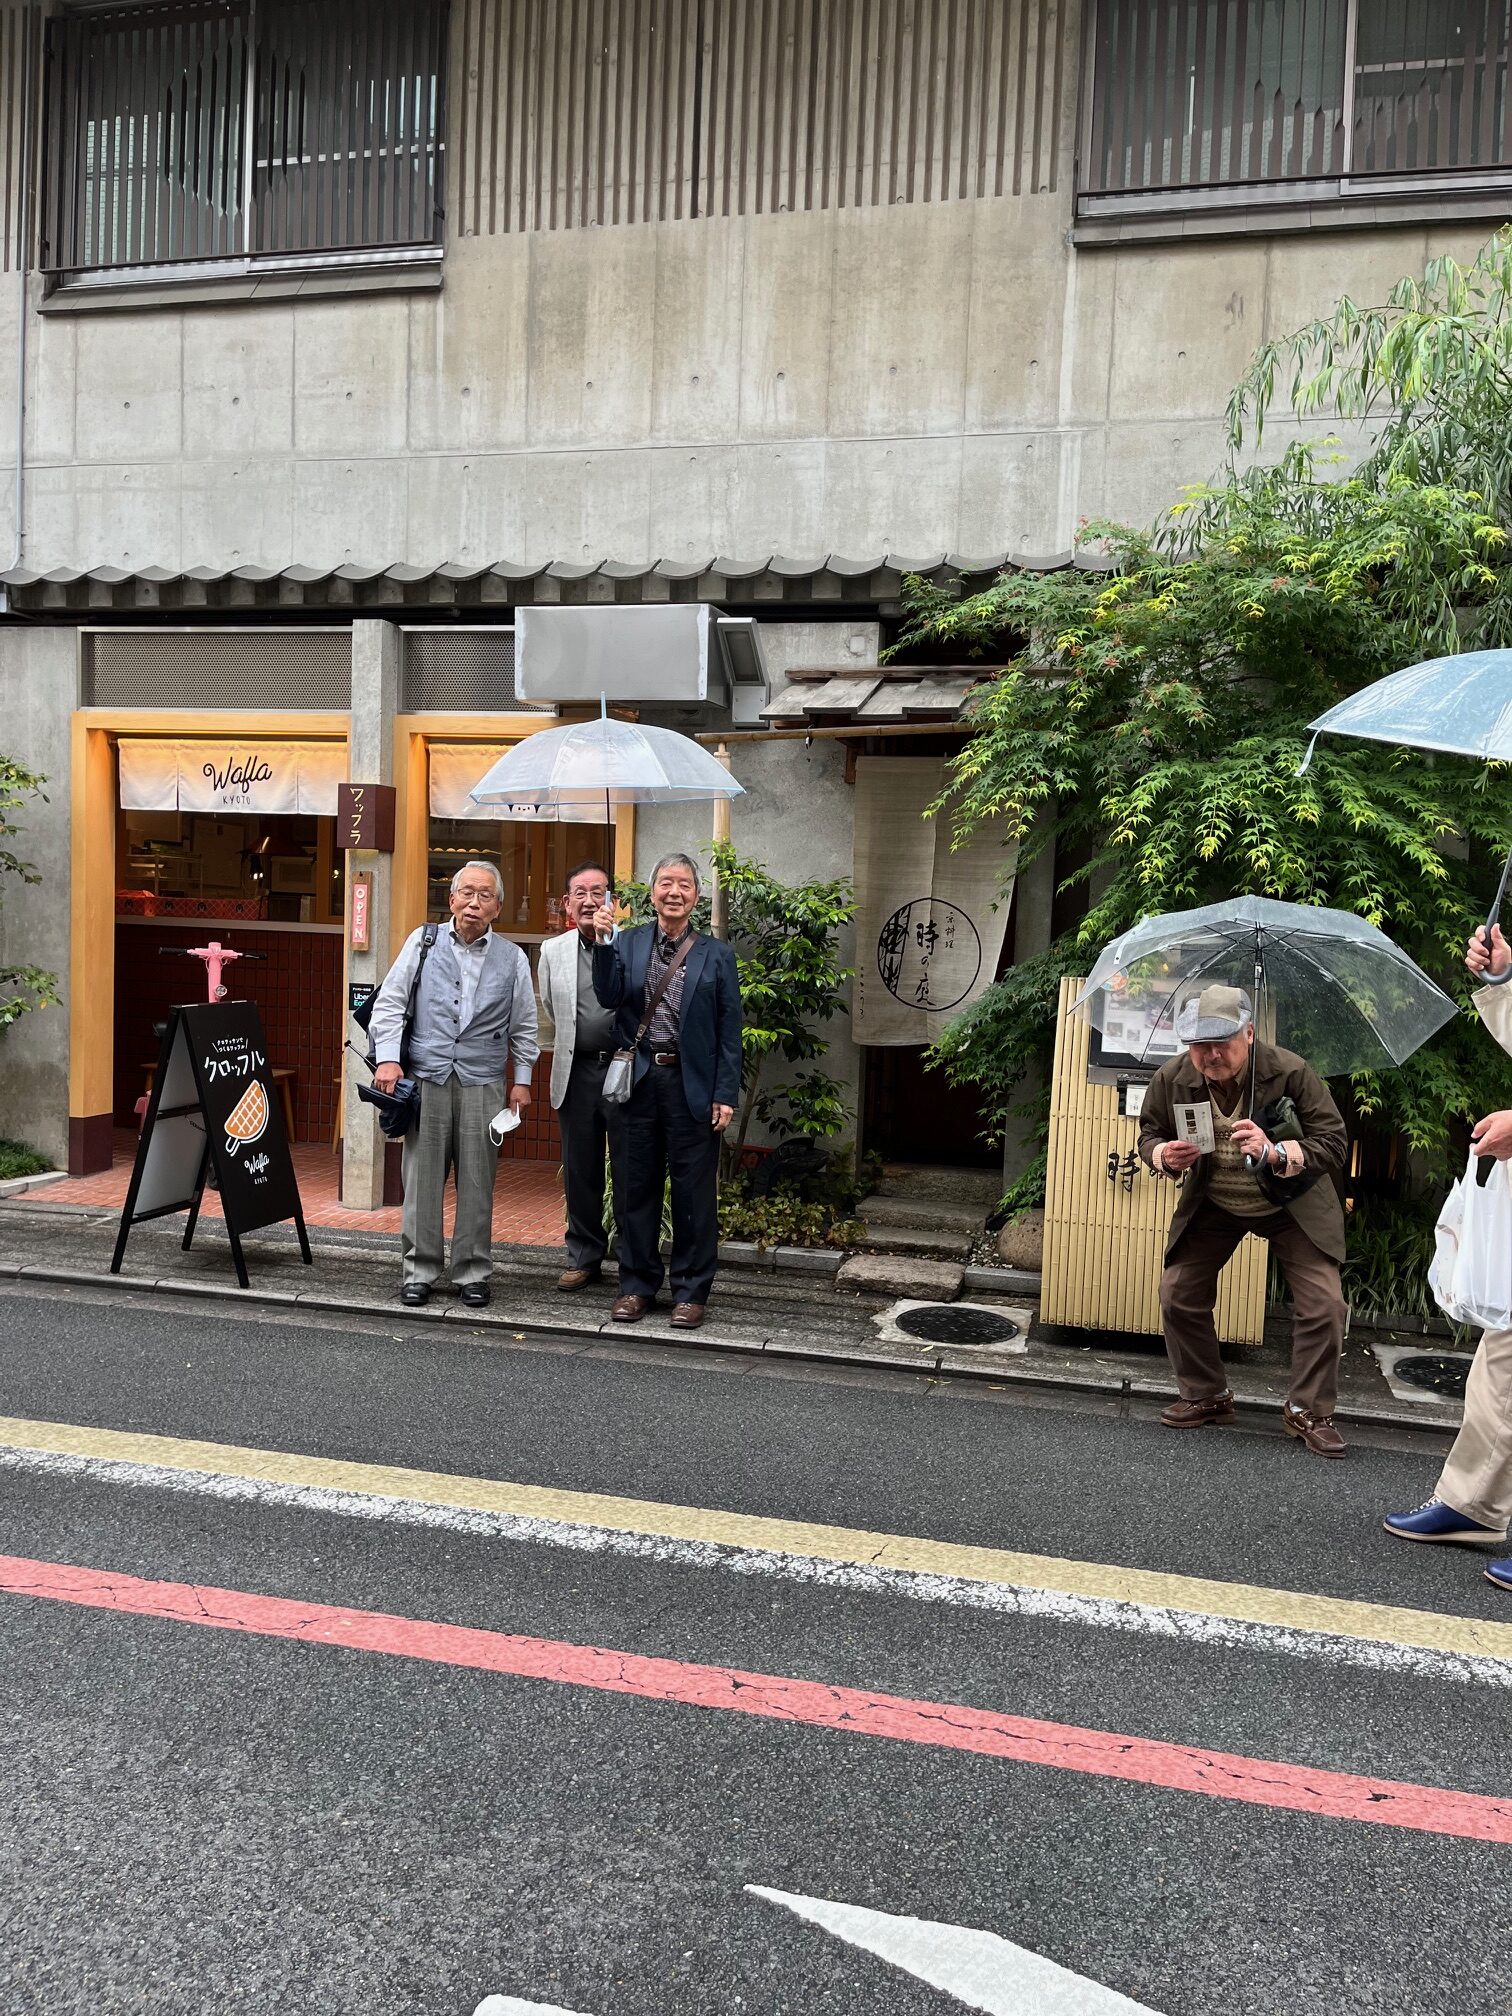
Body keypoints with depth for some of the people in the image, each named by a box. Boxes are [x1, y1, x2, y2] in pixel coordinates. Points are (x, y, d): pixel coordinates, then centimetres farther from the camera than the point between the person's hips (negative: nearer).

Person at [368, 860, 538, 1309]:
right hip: (425, 1079, 0)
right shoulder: (423, 942, 6)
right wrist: (388, 1058, -5)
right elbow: (390, 1003, 4)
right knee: (422, 1180, 3)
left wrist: (522, 1080, 9)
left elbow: (523, 1027, 14)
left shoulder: (512, 959, 8)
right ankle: (420, 1271, 13)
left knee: (477, 1184, 4)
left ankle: (472, 1273, 14)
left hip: (482, 1085, 1)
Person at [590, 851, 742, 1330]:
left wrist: (726, 1095, -6)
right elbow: (609, 997, -7)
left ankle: (690, 1292, 15)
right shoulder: (627, 943, 7)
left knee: (693, 1192, 4)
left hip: (692, 1084, -2)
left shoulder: (716, 956, 3)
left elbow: (729, 1032, 1)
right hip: (639, 1081, 2)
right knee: (637, 1188, 10)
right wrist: (603, 942, -17)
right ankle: (637, 1285, 23)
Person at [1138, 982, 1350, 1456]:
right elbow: (1149, 1134, 1)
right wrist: (1165, 1155, -24)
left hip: (1290, 1205, -2)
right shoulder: (1171, 1079, -15)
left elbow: (1334, 1143, -24)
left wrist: (1274, 1153, -42)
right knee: (1178, 1294, -1)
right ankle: (1206, 1396, 20)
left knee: (1323, 1302, -10)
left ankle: (1308, 1411, 9)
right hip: (1210, 1206, 3)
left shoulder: (1291, 1073, -25)